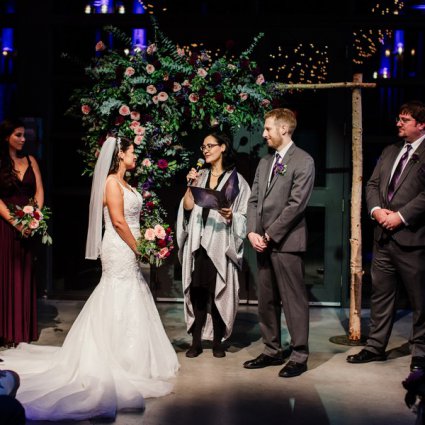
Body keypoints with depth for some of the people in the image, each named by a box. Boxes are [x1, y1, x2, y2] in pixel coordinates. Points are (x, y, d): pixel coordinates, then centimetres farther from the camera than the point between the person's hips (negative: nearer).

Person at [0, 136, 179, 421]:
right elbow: (117, 220, -20)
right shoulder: (112, 181, -13)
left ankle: (124, 359, 23)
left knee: (128, 305, 14)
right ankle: (120, 363, 6)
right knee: (121, 304, -3)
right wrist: (138, 248, -13)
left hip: (128, 251, 9)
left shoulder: (123, 183, 15)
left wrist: (137, 248, 9)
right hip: (120, 249, -9)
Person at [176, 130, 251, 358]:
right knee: (196, 291, 1)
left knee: (219, 292, -1)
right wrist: (190, 186, -5)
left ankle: (217, 341, 11)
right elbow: (187, 207, 6)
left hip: (220, 245, -3)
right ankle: (196, 341, 9)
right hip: (197, 243, 3)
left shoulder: (236, 180, 3)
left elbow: (244, 216, -1)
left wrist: (230, 216, -20)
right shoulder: (200, 177, 15)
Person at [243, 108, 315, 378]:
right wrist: (253, 232, -1)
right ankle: (273, 351, 23)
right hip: (263, 242, 8)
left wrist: (269, 235, -13)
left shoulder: (303, 161, -6)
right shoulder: (265, 163, 18)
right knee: (266, 300, 12)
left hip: (287, 242, -8)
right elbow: (254, 200, 14)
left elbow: (296, 204, -14)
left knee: (294, 300, -2)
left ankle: (299, 356, 8)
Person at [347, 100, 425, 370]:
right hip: (384, 236, 7)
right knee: (381, 294, 13)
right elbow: (372, 184, 15)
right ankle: (376, 347, 24)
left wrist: (401, 216, -18)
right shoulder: (389, 152, 16)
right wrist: (377, 210, -3)